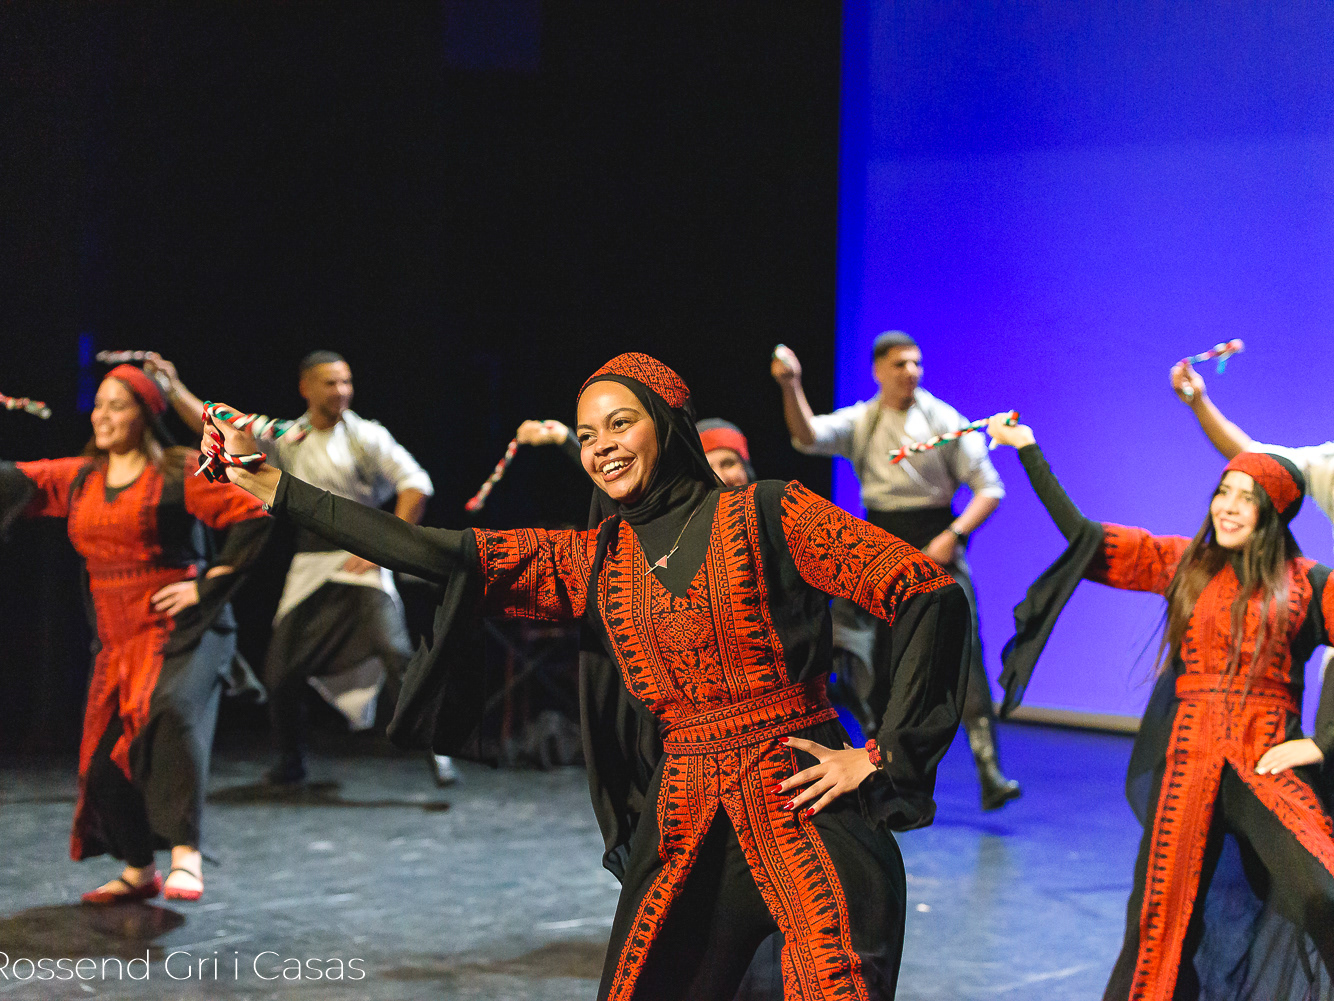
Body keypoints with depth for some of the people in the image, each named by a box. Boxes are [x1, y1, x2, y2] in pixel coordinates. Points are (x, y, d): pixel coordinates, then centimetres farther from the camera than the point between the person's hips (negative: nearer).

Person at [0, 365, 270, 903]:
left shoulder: (180, 473, -5)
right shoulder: (79, 478, 14)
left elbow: (252, 515, -10)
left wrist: (208, 585, -13)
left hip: (180, 628, -7)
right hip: (117, 638, 7)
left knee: (169, 712, -32)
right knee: (107, 748, 5)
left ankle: (185, 855, -31)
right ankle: (138, 871, 24)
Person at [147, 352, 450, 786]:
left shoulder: (365, 436, -1)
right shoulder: (285, 439, 10)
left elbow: (416, 484, -7)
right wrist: (174, 388, 6)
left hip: (360, 557, -4)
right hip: (311, 566, 4)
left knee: (393, 649, -21)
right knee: (282, 669, 2)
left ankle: (434, 750, -15)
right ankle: (291, 762, 22)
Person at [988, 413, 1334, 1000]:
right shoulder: (1182, 564, 11)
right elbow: (1082, 537, 11)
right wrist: (1027, 450, 12)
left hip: (1269, 763, -2)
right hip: (1187, 759, 3)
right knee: (1164, 913, 7)